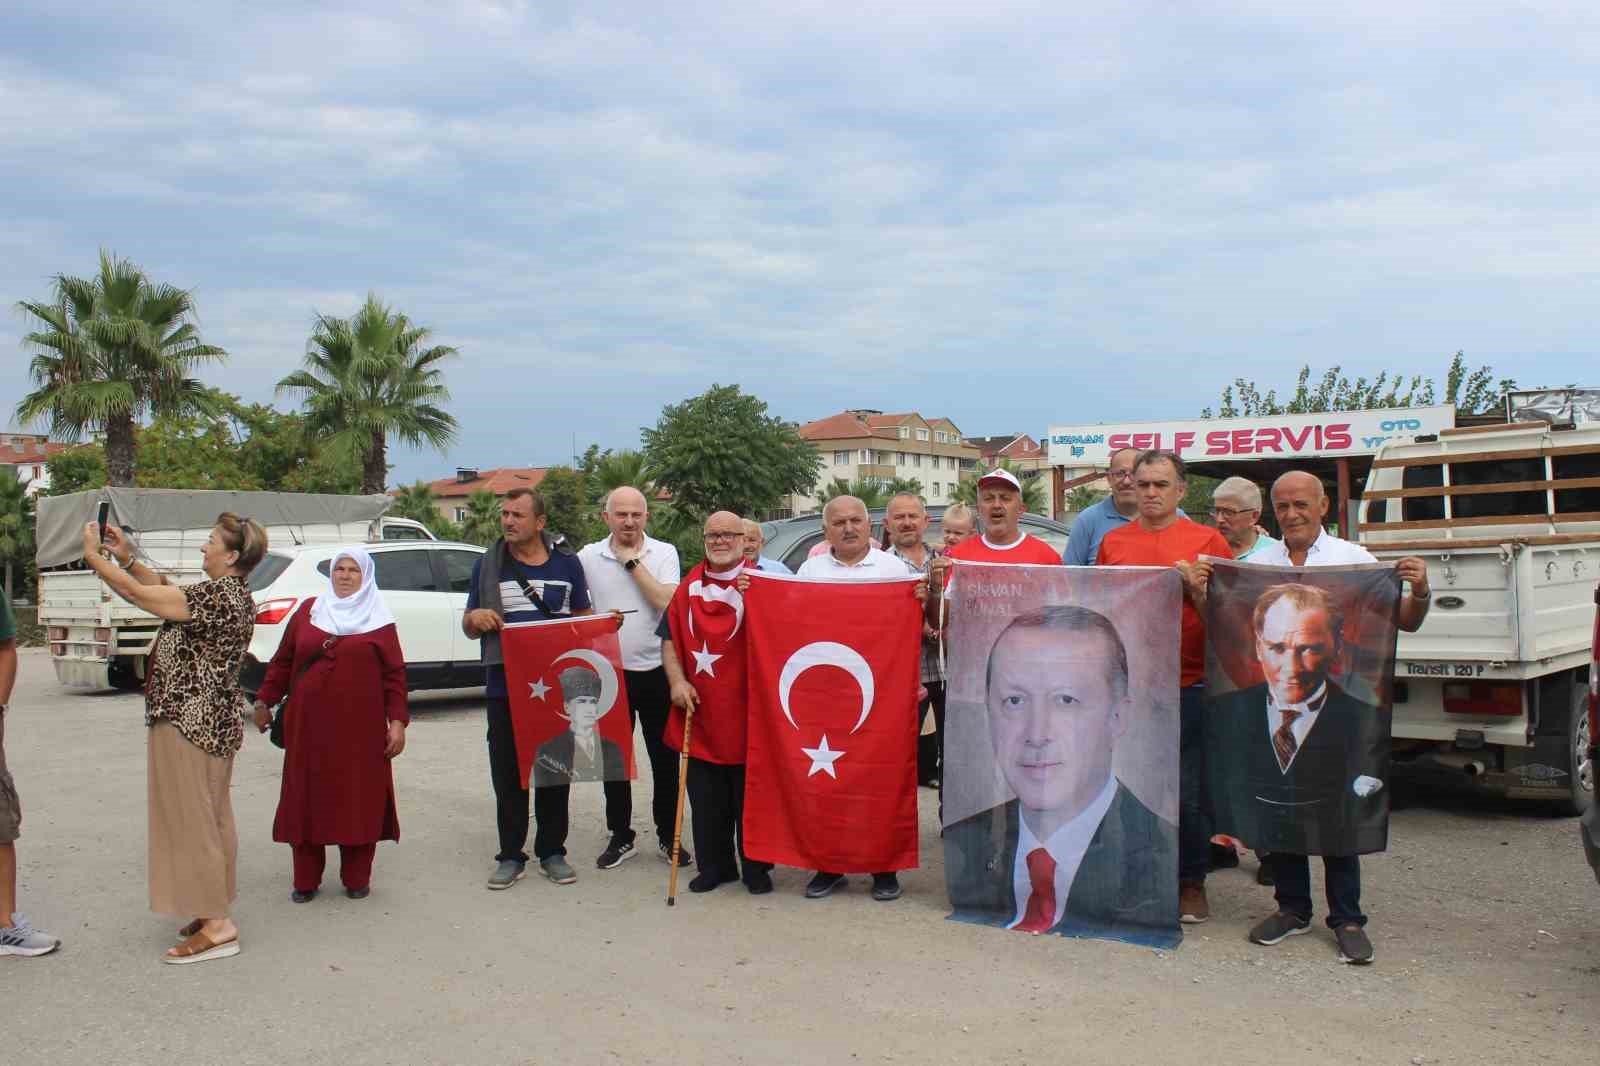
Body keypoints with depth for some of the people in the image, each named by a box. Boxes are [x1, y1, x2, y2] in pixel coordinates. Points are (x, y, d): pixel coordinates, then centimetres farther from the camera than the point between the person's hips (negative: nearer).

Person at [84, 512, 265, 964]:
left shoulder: (218, 596, -20)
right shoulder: (229, 593, 10)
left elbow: (138, 594, -18)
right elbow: (163, 590, 18)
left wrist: (92, 554, -6)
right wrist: (126, 557, 9)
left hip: (190, 720, -10)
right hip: (211, 719, 10)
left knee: (190, 820, -4)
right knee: (209, 817, 15)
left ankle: (217, 926, 0)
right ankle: (215, 912, 24)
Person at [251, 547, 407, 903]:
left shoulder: (378, 620, 3)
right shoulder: (308, 611, 9)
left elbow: (394, 673, 0)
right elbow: (282, 661, 14)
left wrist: (397, 720, -6)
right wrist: (264, 701, 12)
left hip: (361, 727, -2)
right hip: (308, 725, 2)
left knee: (359, 800, 3)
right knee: (307, 800, 6)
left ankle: (356, 879, 17)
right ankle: (305, 881, 19)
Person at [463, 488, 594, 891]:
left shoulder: (566, 562, 6)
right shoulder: (488, 564, 6)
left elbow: (584, 618, 15)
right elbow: (470, 628, 12)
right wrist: (475, 618, -12)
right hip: (504, 685, 0)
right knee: (507, 772, 4)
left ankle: (552, 851, 20)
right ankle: (511, 855, 15)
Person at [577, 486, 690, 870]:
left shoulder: (664, 553, -2)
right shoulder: (589, 557, 1)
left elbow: (667, 602, -16)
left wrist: (633, 562, -13)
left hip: (656, 671, -1)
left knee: (664, 759, 7)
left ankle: (667, 836, 21)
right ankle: (621, 837, 22)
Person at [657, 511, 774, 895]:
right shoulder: (689, 587, 9)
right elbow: (670, 638, 13)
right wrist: (677, 680, -3)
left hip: (747, 709, -3)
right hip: (700, 712, 3)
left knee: (750, 796, 6)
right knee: (706, 799, 10)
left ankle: (756, 867, 19)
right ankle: (714, 865, 23)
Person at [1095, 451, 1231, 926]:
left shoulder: (1208, 540, 2)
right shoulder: (1112, 541, 10)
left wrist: (1195, 588, -14)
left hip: (1188, 686, -2)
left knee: (1189, 790, 2)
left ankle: (1191, 882, 18)